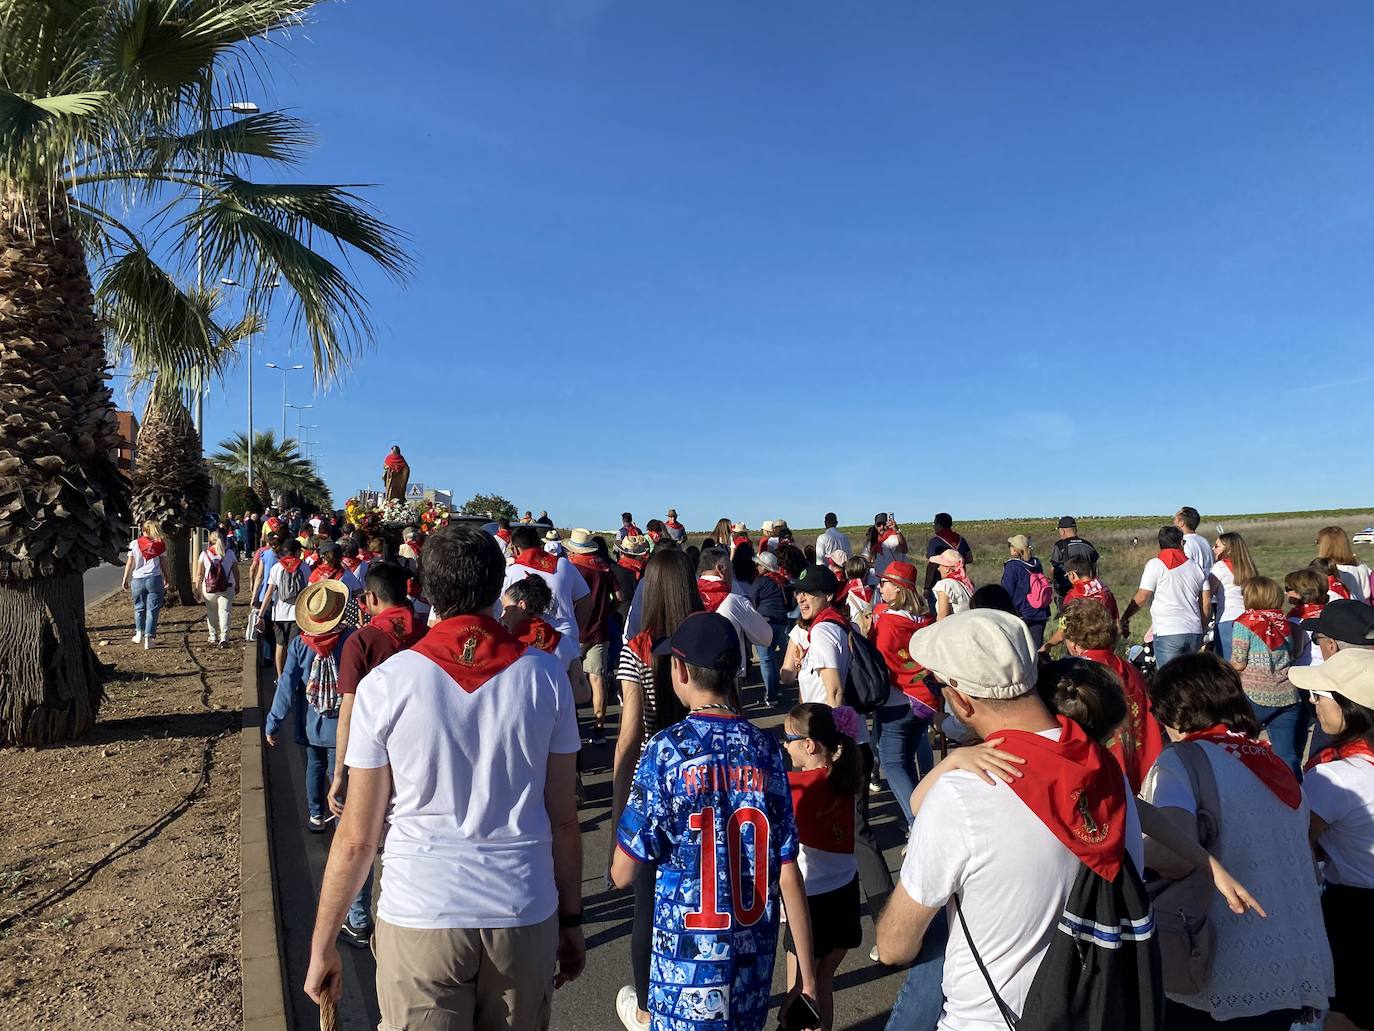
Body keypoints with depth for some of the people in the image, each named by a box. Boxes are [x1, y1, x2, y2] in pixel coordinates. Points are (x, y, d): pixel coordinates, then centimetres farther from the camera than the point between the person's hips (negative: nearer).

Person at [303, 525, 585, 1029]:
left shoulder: (385, 684, -9)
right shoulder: (546, 676, -5)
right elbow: (564, 818, -1)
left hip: (421, 918, -2)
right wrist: (571, 920, 12)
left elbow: (356, 838, -4)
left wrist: (322, 946, 10)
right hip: (527, 916, 2)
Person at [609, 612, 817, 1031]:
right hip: (756, 962, 4)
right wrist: (807, 973, 4)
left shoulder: (668, 748, -15)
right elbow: (788, 873, -4)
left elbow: (623, 873, -11)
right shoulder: (767, 750, -5)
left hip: (688, 961, -4)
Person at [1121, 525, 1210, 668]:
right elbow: (1206, 603, 12)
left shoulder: (1155, 564, -2)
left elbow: (1142, 597, -8)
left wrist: (1124, 618, 3)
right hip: (1194, 633, 6)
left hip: (1168, 633, -5)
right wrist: (1202, 629, 21)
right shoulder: (1196, 567, 14)